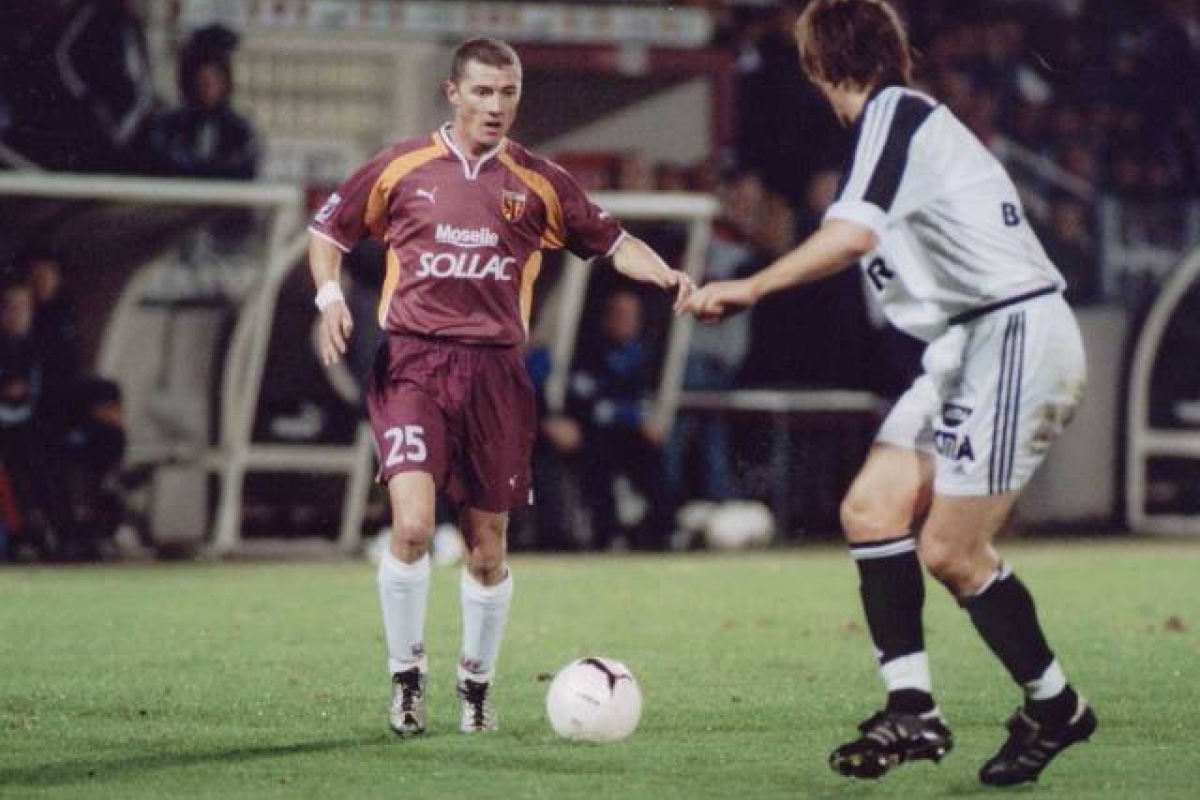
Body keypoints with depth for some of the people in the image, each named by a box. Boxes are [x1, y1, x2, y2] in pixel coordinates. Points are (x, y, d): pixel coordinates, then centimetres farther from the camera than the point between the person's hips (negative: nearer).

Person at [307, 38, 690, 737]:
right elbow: (329, 231, 15)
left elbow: (612, 243, 12)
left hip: (495, 371, 2)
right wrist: (330, 296, -2)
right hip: (412, 363, -2)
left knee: (488, 549, 5)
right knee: (413, 526, -19)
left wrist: (664, 274, -7)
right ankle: (407, 674, 0)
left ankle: (477, 686, 27)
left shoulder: (539, 183, 6)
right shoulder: (401, 168, 4)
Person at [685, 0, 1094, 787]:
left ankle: (1055, 709, 10)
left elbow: (855, 231, -26)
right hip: (971, 343, 10)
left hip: (1014, 335, -10)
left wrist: (752, 288, -26)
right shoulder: (909, 117, 19)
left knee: (950, 551, -8)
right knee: (872, 508, 2)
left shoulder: (894, 112, -12)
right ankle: (912, 712, 1)